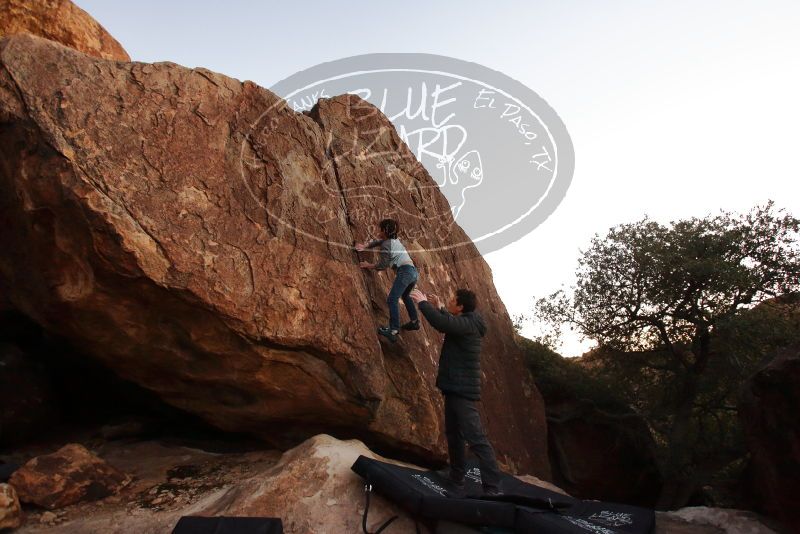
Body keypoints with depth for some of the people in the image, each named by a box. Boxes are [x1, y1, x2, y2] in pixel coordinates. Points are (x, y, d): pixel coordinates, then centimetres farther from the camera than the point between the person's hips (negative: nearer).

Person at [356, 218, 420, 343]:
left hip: (405, 271, -10)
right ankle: (415, 321, 35)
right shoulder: (394, 239, 21)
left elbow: (383, 265, -1)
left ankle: (394, 331, -22)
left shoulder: (386, 244, -4)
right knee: (404, 295, 30)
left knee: (392, 300, -13)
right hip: (413, 271, 10)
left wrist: (369, 265, 13)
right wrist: (365, 246, 21)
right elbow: (377, 241, 34)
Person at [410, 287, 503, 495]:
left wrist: (423, 302, -24)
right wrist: (439, 307, 23)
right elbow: (449, 323, 35)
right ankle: (456, 475, 34)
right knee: (453, 433, 21)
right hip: (456, 388, 11)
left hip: (463, 390, -11)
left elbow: (441, 323, -38)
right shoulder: (465, 323, 11)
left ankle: (493, 488, -9)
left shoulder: (468, 324, -20)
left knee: (476, 438, -12)